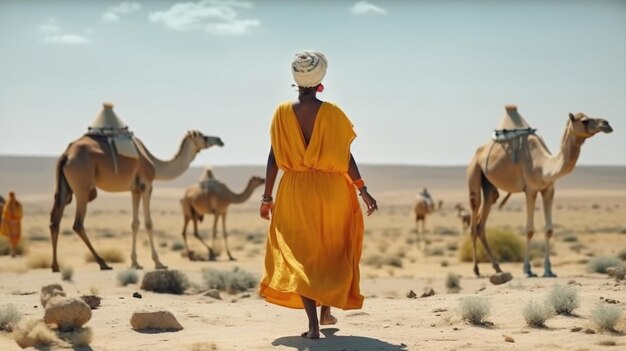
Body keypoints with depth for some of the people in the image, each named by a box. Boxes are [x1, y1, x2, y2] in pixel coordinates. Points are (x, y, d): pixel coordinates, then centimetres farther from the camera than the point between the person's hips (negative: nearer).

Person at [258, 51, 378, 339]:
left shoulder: (283, 112, -3)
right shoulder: (331, 113, -7)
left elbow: (274, 158, -2)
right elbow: (345, 156, -6)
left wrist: (267, 197, 4)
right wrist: (362, 190, 2)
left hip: (295, 191, 0)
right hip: (330, 190, 0)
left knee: (300, 254, 4)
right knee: (332, 250, 20)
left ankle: (313, 324, -7)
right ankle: (326, 310, 29)